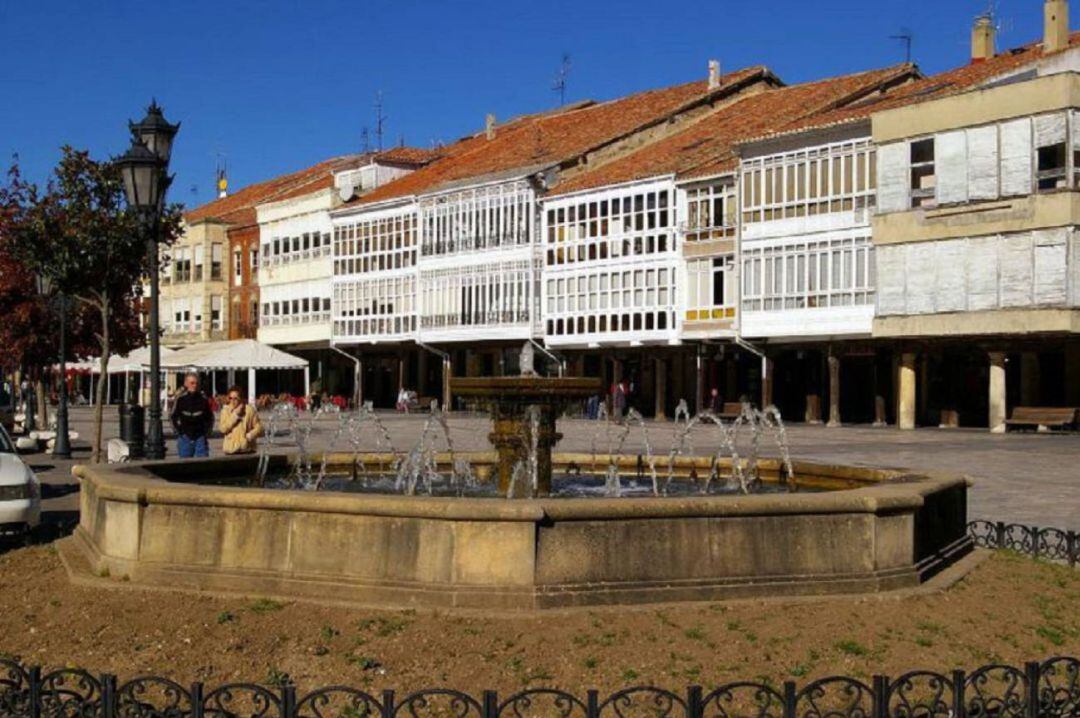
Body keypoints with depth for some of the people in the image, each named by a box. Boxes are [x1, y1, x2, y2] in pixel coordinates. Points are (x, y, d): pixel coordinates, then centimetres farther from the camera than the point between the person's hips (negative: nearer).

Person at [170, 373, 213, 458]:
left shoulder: (203, 399, 3)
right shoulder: (180, 399, 0)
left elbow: (210, 417, 13)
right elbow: (173, 417, 8)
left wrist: (207, 431, 5)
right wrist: (178, 430, 1)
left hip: (201, 436, 1)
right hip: (185, 437, -1)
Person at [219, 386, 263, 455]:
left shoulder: (250, 410, -1)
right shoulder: (226, 410, 4)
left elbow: (259, 428, -1)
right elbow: (223, 428, -10)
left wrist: (249, 435, -18)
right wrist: (235, 414, -12)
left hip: (247, 449, -1)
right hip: (231, 449, 1)